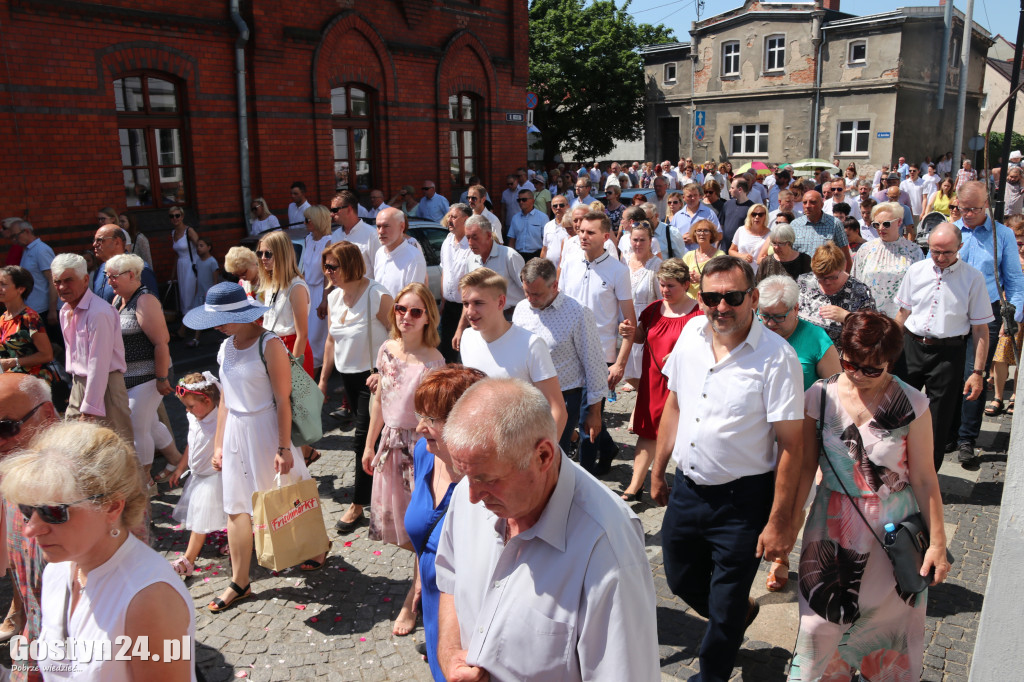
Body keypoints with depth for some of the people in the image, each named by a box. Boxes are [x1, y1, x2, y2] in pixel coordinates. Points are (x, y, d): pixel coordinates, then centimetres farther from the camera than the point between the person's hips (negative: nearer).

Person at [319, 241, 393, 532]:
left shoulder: (377, 296, -18)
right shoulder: (333, 297, 5)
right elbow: (331, 339, 15)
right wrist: (323, 379, 17)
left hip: (373, 376, -7)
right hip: (347, 375, 7)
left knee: (364, 438, -3)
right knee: (369, 436, 17)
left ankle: (358, 505, 10)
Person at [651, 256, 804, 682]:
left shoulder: (776, 357, -18)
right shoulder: (691, 334, -1)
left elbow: (791, 444, -16)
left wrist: (780, 522, -16)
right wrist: (658, 471, 14)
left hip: (742, 500, -5)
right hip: (687, 488, 6)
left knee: (725, 608, 9)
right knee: (681, 580, 22)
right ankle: (741, 612, 52)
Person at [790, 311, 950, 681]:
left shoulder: (911, 404, -12)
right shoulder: (820, 396, -8)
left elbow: (924, 478, -5)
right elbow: (805, 466, -1)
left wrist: (937, 543, -3)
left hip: (893, 527, -1)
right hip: (833, 526, 1)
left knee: (889, 619, 15)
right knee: (823, 619, 5)